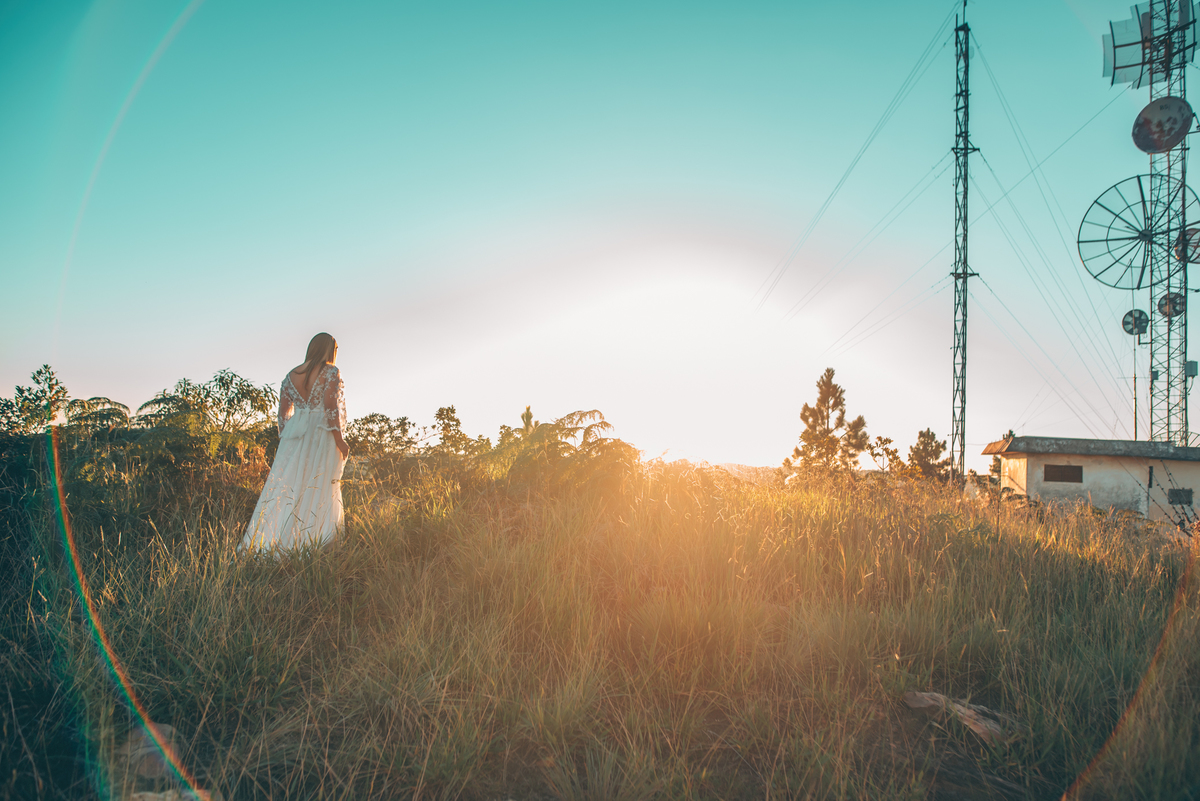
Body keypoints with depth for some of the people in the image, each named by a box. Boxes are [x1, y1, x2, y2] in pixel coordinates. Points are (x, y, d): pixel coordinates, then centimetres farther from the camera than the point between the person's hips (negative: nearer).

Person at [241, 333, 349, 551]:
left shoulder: (291, 375, 12)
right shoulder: (330, 372, -5)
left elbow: (283, 413, 11)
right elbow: (330, 407, -13)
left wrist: (284, 440, 18)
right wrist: (339, 441, -9)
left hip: (293, 435, 5)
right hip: (321, 436, -5)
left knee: (284, 488, 9)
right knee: (317, 492, -1)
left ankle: (260, 543, 9)